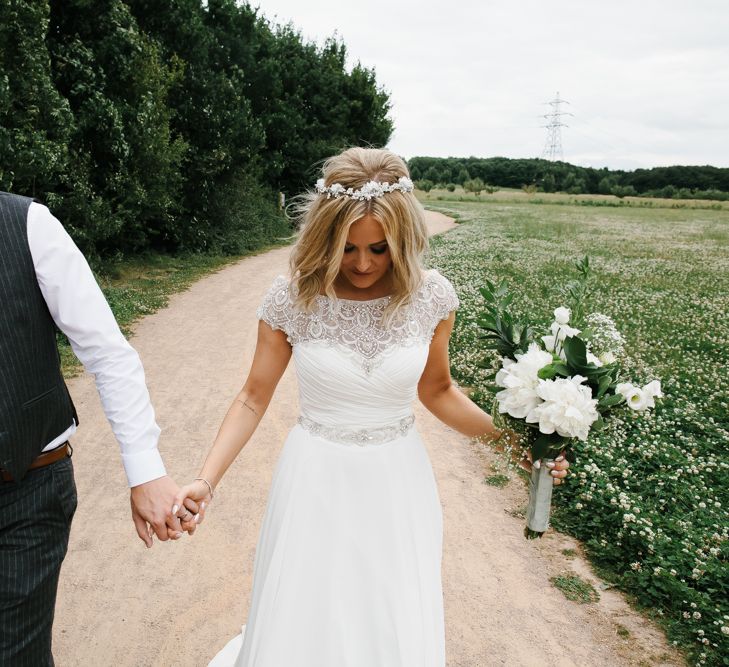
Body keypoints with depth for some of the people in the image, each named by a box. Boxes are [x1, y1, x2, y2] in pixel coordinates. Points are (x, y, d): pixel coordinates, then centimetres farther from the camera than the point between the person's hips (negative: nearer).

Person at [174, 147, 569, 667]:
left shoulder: (432, 296, -10)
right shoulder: (291, 300, -13)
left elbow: (436, 390, 4)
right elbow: (254, 399, -3)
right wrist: (205, 481, -13)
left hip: (397, 483, 1)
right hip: (316, 482, -1)